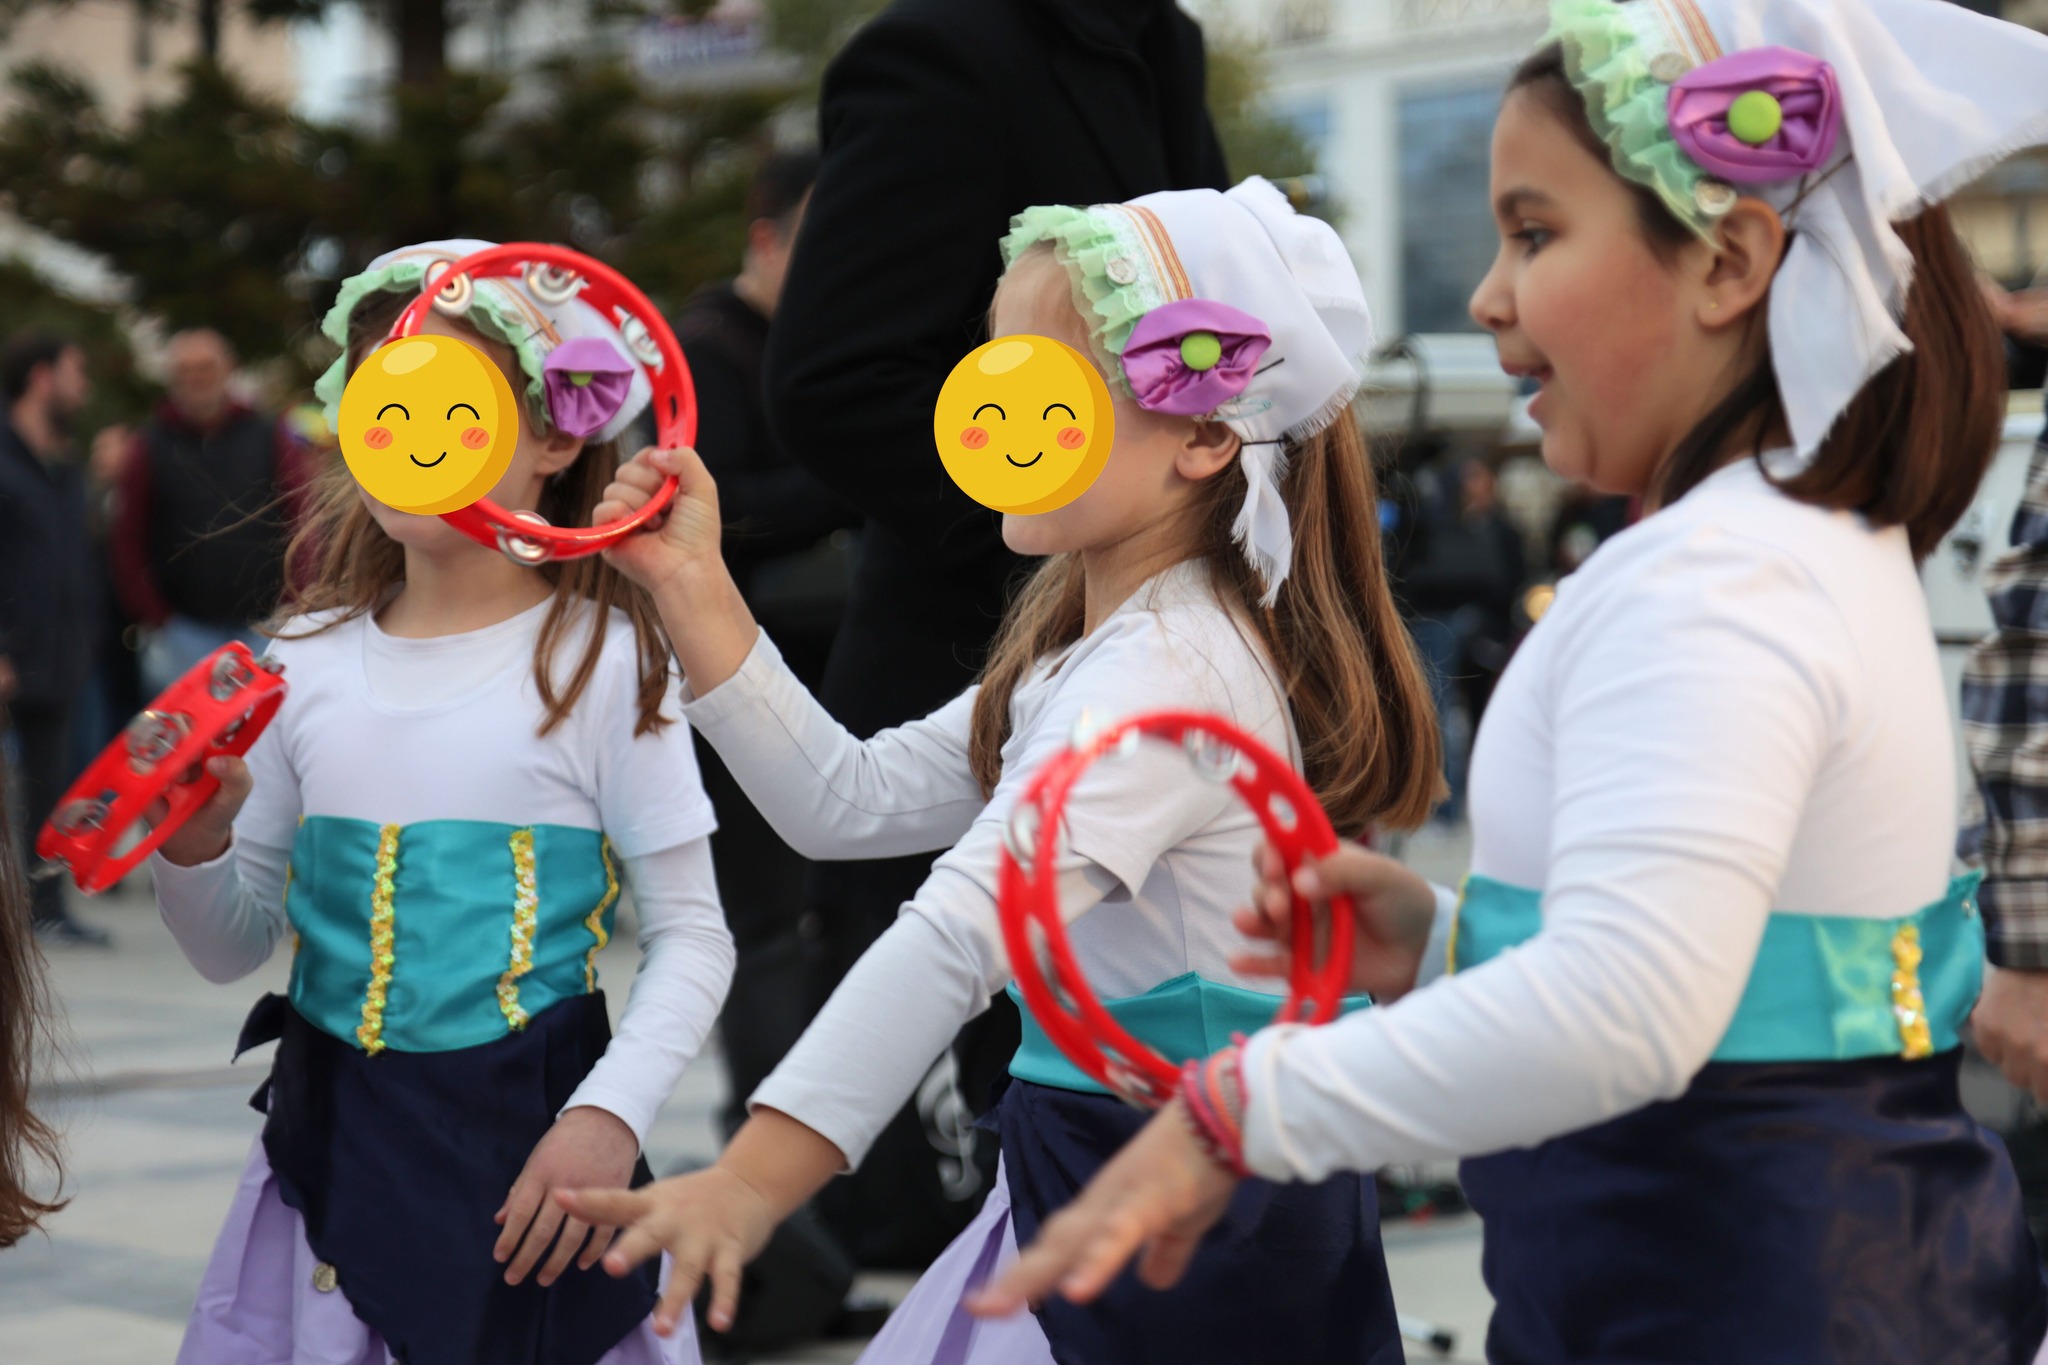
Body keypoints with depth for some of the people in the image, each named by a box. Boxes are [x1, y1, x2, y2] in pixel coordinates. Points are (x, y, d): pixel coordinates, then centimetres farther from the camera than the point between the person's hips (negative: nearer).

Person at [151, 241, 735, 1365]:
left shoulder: (602, 661, -7)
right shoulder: (308, 662, 4)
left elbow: (690, 935, -6)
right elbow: (235, 948, 10)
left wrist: (610, 1114, -18)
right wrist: (193, 847, -9)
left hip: (527, 1147, -4)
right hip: (333, 1141, 4)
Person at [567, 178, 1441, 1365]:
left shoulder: (1172, 668, -22)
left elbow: (966, 930, -34)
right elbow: (853, 801, 15)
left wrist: (754, 1180, -42)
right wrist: (695, 590, 8)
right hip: (1088, 1173, 9)